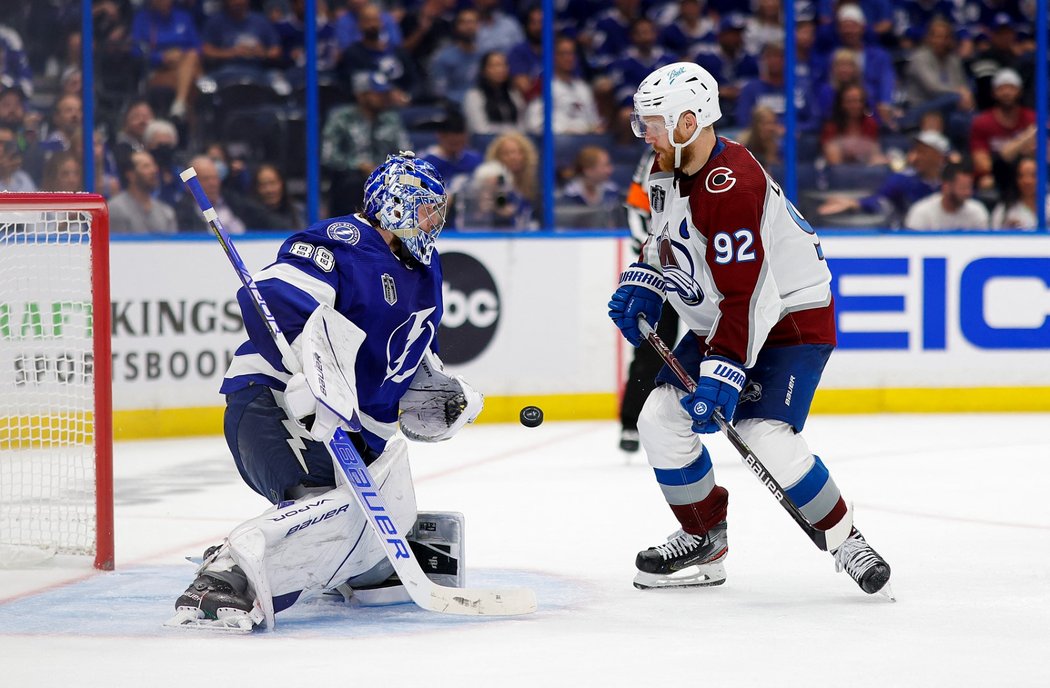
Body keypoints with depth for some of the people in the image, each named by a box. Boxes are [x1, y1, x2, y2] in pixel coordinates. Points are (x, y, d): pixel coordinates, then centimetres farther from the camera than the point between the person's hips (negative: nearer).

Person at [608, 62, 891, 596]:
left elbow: (745, 296, -34)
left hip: (791, 317, -9)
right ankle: (704, 542, 17)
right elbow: (668, 236, 21)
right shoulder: (668, 168, 0)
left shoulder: (732, 187, -31)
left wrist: (724, 372, -36)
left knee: (764, 435, -24)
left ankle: (845, 541, -6)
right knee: (661, 419, 0)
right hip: (714, 320, 9)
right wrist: (641, 282, 5)